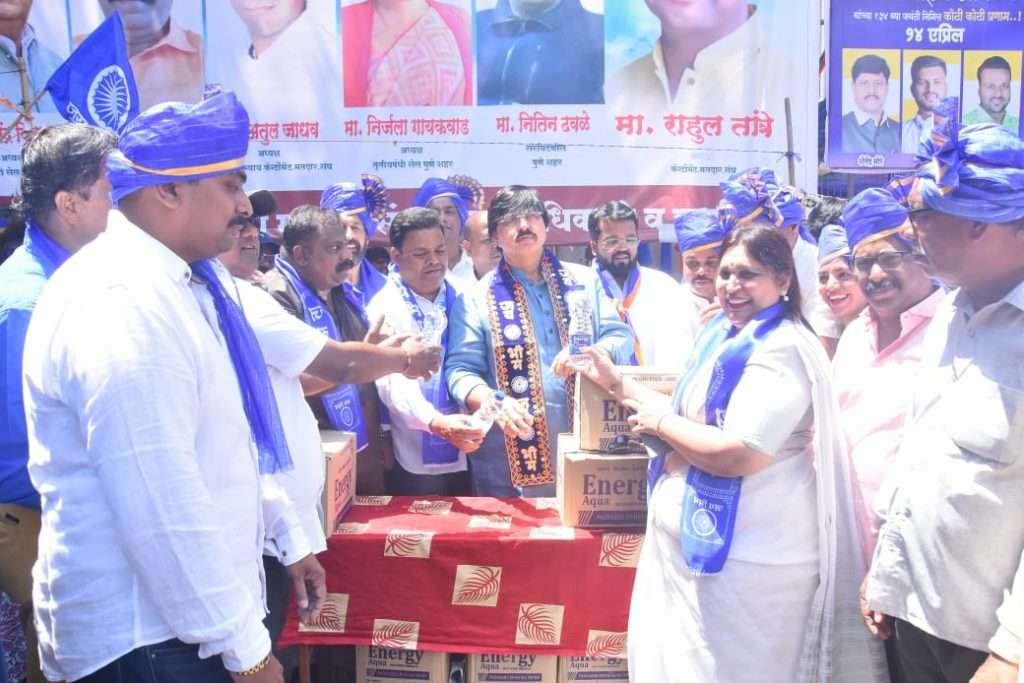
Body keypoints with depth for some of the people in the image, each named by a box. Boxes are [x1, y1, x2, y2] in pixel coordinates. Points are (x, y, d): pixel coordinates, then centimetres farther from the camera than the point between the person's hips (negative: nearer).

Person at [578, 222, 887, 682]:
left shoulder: (782, 351, -21)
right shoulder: (725, 336, 10)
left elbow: (735, 454, -29)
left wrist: (659, 421, -15)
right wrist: (619, 385, 11)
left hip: (739, 552, -9)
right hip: (698, 537, 10)